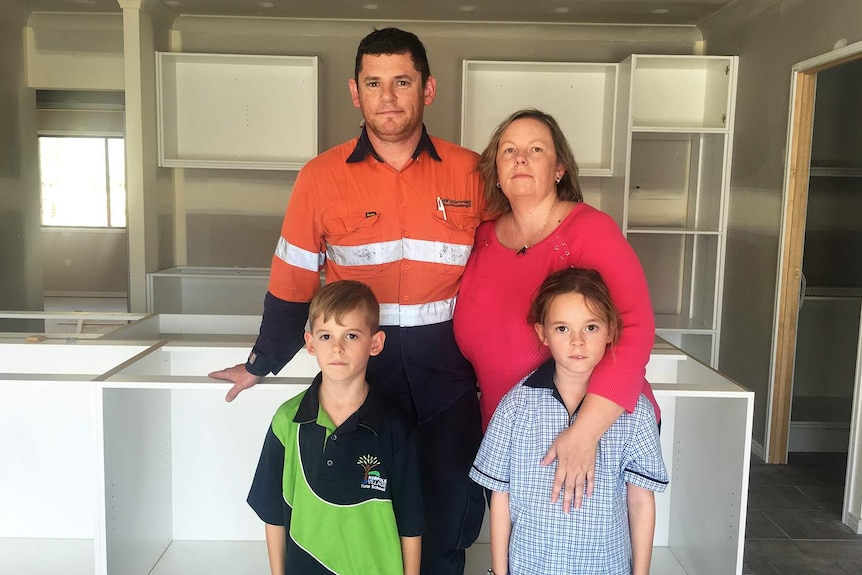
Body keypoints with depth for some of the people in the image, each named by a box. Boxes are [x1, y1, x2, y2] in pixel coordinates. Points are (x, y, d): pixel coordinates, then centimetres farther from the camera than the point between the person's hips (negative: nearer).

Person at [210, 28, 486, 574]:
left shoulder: (469, 173, -2)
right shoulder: (322, 178, -3)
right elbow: (293, 282, 4)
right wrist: (262, 365, 10)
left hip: (447, 369, 1)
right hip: (360, 364, 0)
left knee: (452, 507, 8)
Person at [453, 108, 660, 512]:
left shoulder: (590, 229, -14)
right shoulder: (484, 238, 1)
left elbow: (635, 330, -25)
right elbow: (472, 340, 13)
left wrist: (585, 433, -32)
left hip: (603, 430, -4)